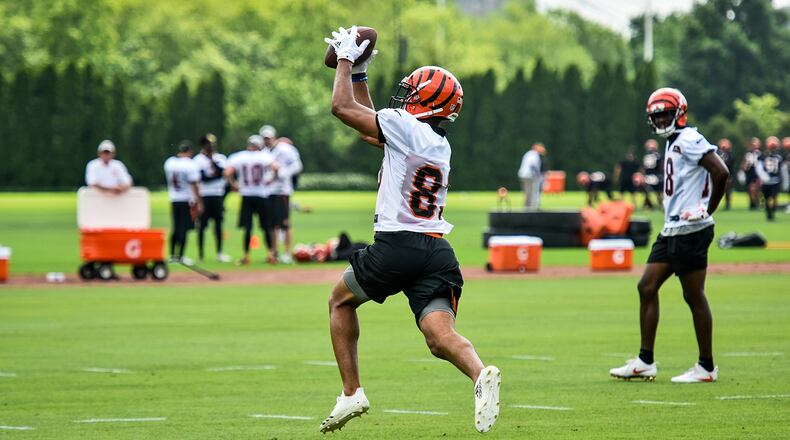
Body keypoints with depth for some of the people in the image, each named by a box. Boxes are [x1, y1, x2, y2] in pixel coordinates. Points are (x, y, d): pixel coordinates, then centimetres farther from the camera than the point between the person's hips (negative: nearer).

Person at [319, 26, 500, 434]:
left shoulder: (407, 127, -6)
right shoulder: (439, 144, 19)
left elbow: (342, 107, -3)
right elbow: (370, 127, 33)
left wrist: (346, 59, 9)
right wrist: (359, 74, 33)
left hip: (396, 246, -6)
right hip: (438, 252, 6)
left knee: (341, 301, 20)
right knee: (440, 335, -9)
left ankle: (351, 393, 15)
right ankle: (480, 374, -41)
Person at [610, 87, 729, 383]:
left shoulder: (689, 140, -12)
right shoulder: (672, 144, 17)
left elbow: (721, 173, -21)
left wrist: (708, 210, -13)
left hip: (691, 231, -10)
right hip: (671, 230, 10)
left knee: (694, 297, -4)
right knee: (647, 288, 8)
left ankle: (706, 367, 4)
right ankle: (645, 362, 12)